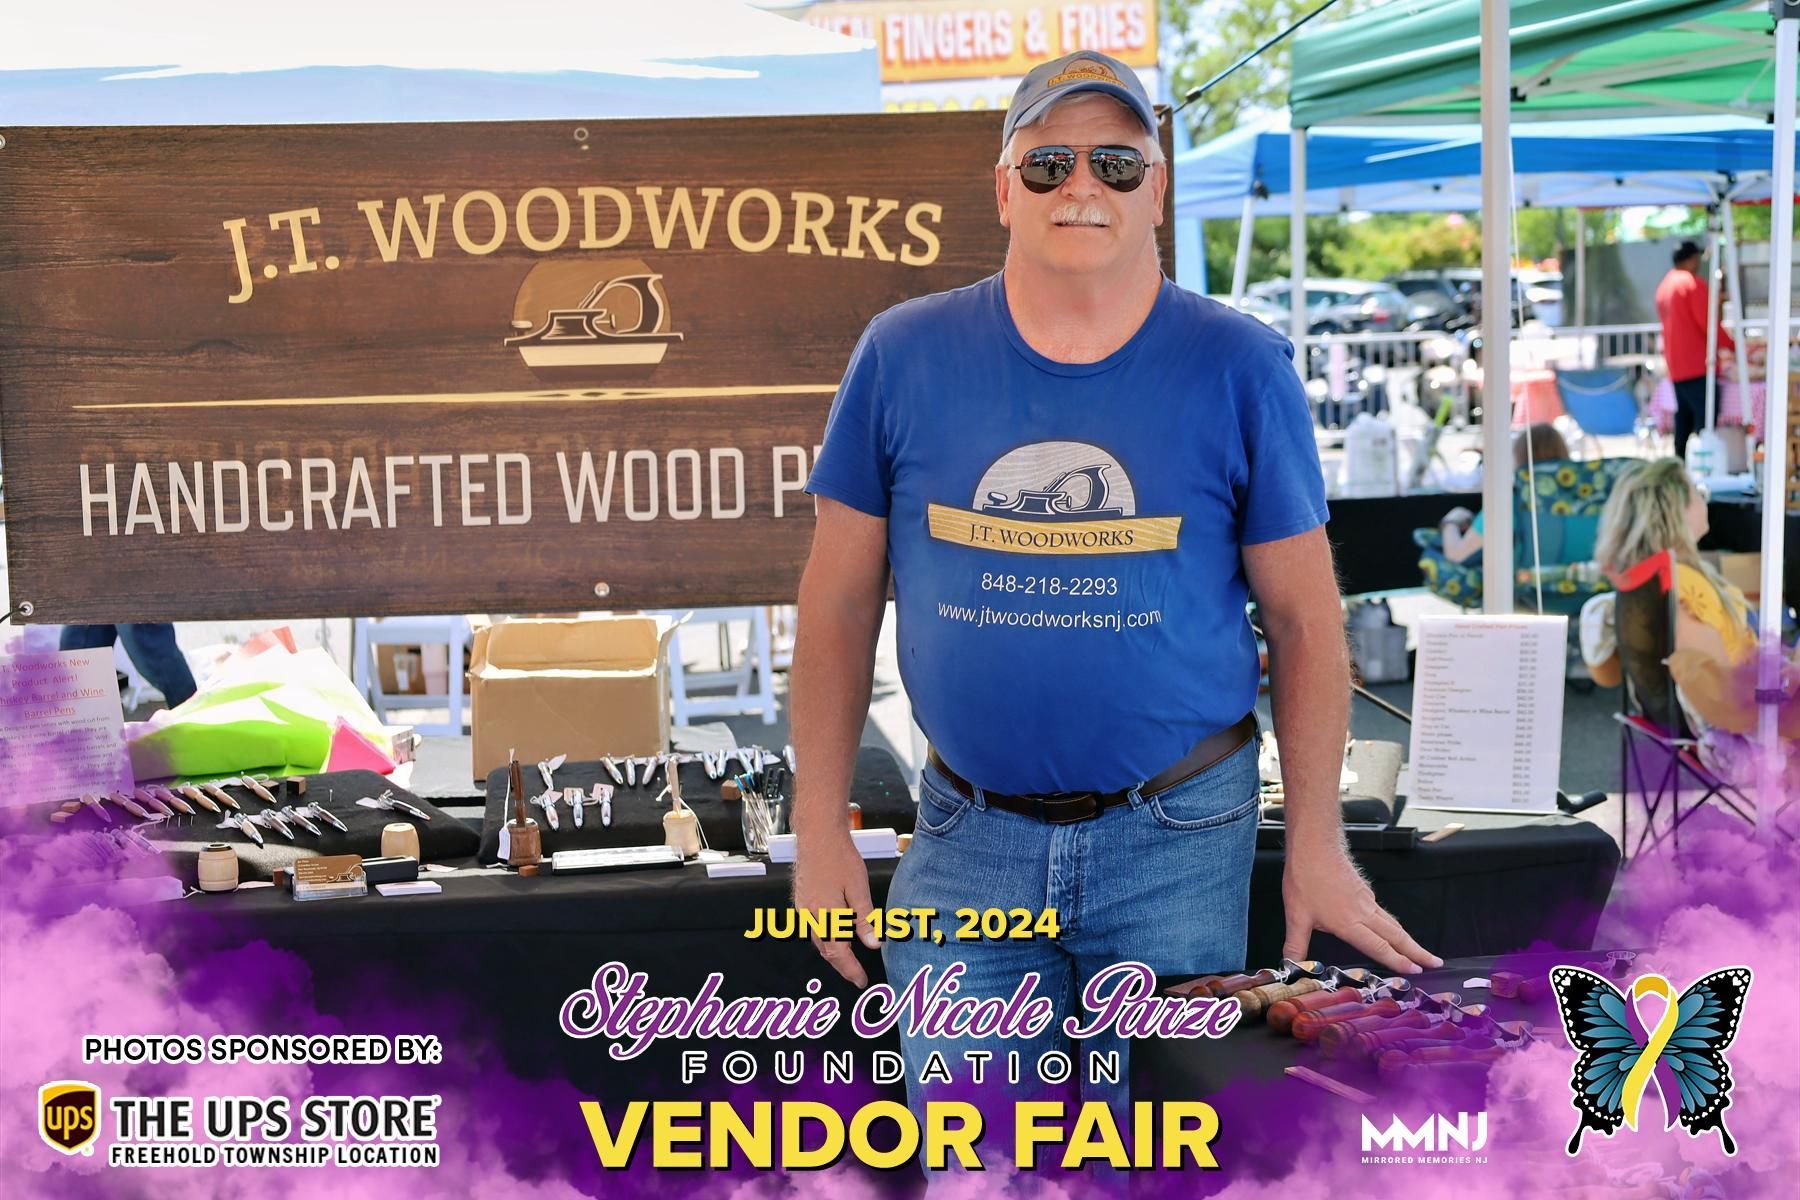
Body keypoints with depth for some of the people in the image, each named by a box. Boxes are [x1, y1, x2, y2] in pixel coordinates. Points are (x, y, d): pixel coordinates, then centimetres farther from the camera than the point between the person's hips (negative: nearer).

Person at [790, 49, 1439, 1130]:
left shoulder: (1240, 367, -3)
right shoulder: (906, 355, -1)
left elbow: (1305, 620, 0)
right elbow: (841, 602, 3)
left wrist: (1317, 846, -3)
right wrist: (821, 825, 0)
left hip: (1180, 840, -1)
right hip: (968, 839, 1)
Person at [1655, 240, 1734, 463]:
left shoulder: (1664, 286, 17)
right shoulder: (1693, 283, -9)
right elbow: (1706, 322, -13)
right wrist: (1731, 344, -2)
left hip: (1675, 365, 9)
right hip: (1697, 364, -9)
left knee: (1684, 419, 11)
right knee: (1705, 419, -10)